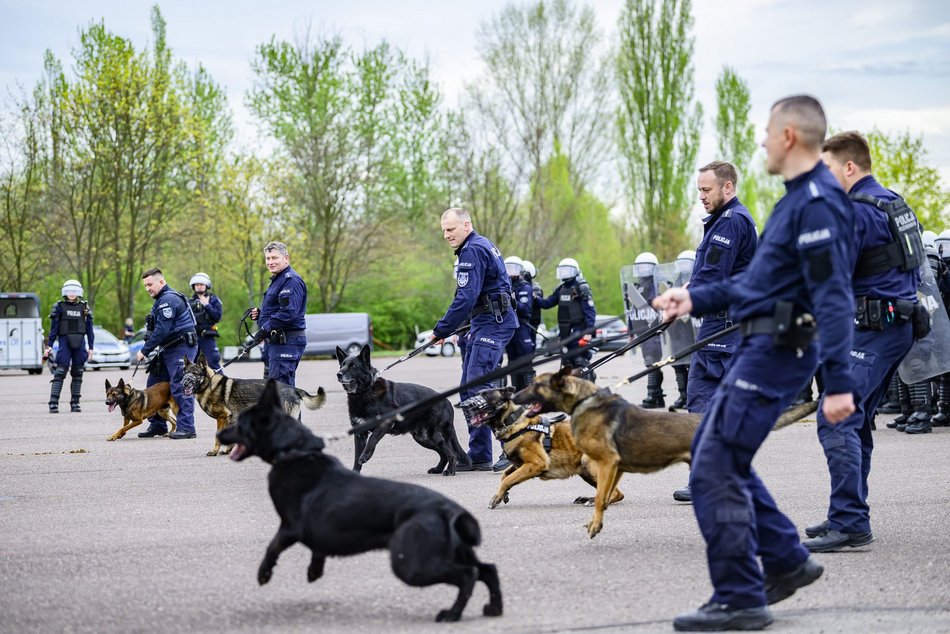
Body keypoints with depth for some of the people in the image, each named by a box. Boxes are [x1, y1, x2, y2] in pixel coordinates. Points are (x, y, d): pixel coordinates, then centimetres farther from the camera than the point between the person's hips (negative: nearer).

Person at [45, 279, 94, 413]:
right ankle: (53, 403, -14)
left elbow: (89, 328, 10)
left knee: (78, 374, 5)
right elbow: (54, 327, 1)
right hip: (64, 342, -3)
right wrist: (49, 345, -4)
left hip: (79, 343, 3)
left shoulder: (84, 307, 8)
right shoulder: (59, 307, 1)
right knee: (60, 373, -10)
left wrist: (90, 347, 8)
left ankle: (75, 403, 11)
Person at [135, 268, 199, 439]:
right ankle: (157, 425, 18)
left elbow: (161, 330, -21)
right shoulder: (162, 299, 19)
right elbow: (157, 328, 21)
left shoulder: (168, 299, -16)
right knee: (154, 383, 12)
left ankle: (186, 427, -14)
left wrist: (145, 351, -16)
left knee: (179, 386, -14)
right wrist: (148, 350, 9)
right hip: (170, 349, 11)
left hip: (181, 347, -11)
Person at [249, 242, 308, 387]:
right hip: (276, 341, 11)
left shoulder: (291, 280, -14)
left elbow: (289, 312, -25)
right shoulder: (277, 280, 21)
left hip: (287, 342, -11)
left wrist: (266, 328, -22)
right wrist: (259, 314, 9)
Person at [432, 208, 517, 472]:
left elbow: (466, 298, -20)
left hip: (492, 325, -11)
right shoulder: (481, 246, 20)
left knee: (479, 387, -16)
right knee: (469, 390, 8)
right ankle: (478, 457, 9)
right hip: (487, 324, 11)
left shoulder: (473, 250, -14)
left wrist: (441, 331, -14)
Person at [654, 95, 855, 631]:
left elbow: (834, 299, -24)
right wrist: (697, 299, 22)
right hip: (762, 346, 11)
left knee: (715, 471, -8)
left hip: (776, 351, -11)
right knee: (714, 453, 18)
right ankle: (787, 561, 23)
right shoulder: (800, 198, 16)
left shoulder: (817, 204, -18)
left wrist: (838, 382, -28)